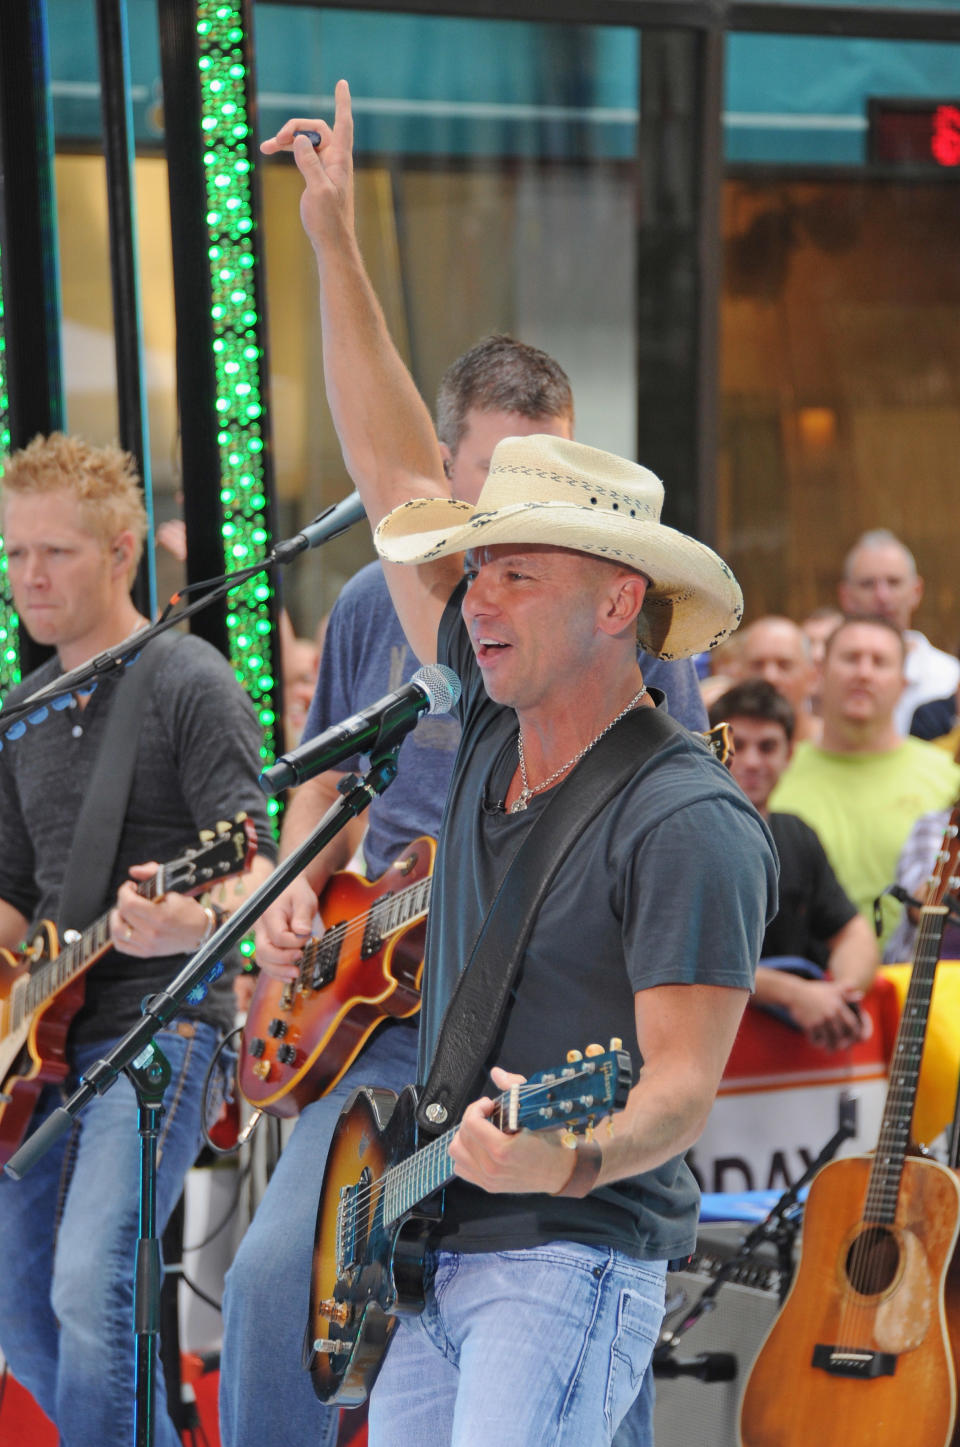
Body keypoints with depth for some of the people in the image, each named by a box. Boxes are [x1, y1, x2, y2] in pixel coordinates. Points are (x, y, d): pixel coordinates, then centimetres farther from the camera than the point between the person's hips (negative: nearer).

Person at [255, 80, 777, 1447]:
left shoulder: (690, 826, -16)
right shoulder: (499, 719, 7)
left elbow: (685, 1082, -19)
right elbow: (399, 481, 12)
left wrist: (574, 1159, -41)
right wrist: (335, 243, 11)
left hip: (571, 1264, -8)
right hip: (425, 1256, 8)